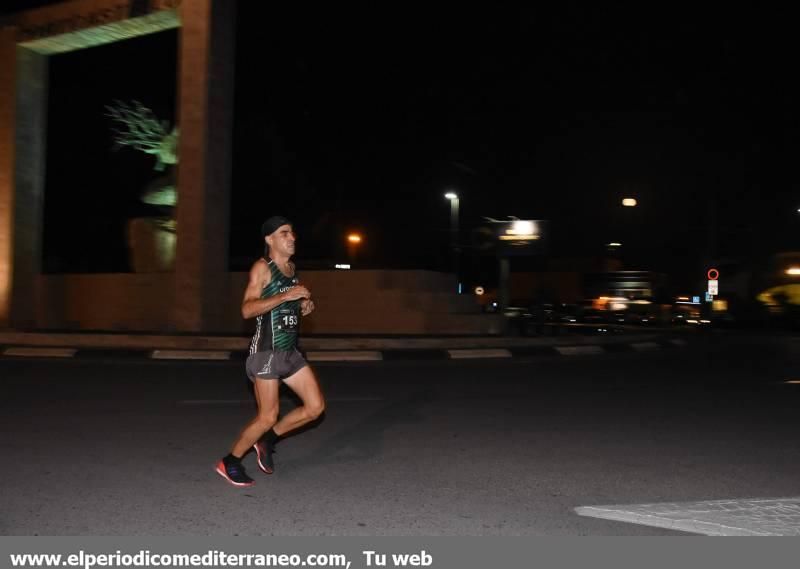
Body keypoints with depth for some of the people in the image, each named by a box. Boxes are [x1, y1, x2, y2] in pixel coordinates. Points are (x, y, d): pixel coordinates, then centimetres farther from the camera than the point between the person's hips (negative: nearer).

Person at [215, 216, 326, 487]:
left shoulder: (291, 267, 13)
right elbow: (247, 309, -21)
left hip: (290, 351, 8)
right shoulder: (262, 267, -10)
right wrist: (287, 295, -25)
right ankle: (229, 462, 16)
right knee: (268, 417, -5)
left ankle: (268, 440, 22)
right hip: (266, 351, -8)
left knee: (316, 407, 3)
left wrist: (302, 307, 6)